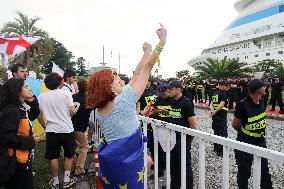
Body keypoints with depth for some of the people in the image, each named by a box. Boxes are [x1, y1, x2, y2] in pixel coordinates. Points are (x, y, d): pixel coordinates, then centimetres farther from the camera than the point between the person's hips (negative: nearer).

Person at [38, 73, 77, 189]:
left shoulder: (42, 97, 0)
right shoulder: (65, 93, -9)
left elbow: (40, 116, 3)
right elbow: (73, 111, -12)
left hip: (51, 130, 2)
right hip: (66, 129, -2)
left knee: (53, 157, 12)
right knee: (69, 155, 15)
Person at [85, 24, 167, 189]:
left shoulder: (99, 108, 1)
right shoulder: (122, 101, -19)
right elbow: (147, 68, -15)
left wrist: (146, 53, 11)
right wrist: (162, 39, -6)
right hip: (127, 161, -7)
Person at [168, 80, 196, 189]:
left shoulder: (186, 103, -15)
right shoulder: (172, 102, 8)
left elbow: (192, 122, -14)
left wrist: (191, 136, -9)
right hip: (173, 137, 8)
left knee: (185, 165, 5)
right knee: (174, 164, 18)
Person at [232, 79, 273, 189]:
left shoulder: (261, 102, -2)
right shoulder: (243, 105, -24)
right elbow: (235, 124, -13)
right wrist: (244, 133, 3)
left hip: (260, 142, 6)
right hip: (245, 143, -6)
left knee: (264, 170, 19)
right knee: (244, 171, 11)